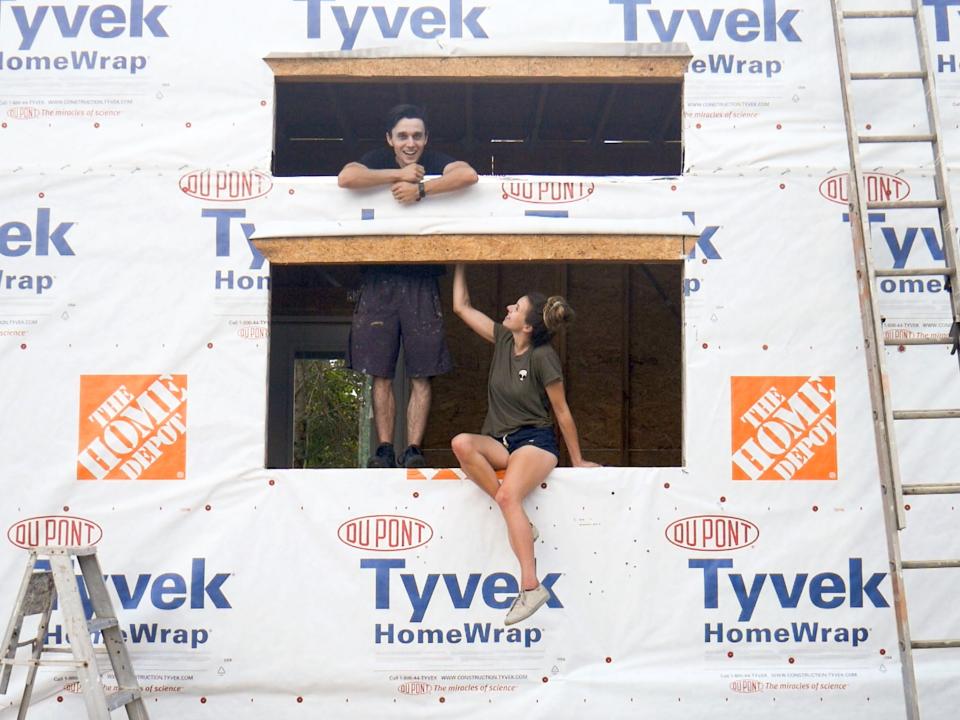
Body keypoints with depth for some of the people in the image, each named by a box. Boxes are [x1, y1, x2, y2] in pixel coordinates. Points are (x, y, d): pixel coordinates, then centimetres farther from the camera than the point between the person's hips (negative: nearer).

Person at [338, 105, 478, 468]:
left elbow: (468, 174, -16)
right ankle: (384, 449, 4)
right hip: (379, 278, 1)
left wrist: (421, 189, -19)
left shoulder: (435, 163, 6)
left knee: (421, 376, -2)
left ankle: (413, 449, 0)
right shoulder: (378, 160, 7)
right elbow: (346, 178, -16)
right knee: (381, 374, 0)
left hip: (421, 280, 0)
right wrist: (399, 174, -12)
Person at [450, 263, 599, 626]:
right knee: (462, 443, -29)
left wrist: (578, 461, 2)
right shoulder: (502, 339, 6)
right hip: (500, 442, 6)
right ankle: (521, 522, -22)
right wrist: (460, 266, 14)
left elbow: (562, 412, -4)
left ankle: (531, 587, -34)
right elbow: (462, 307, 16)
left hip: (535, 440, -6)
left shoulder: (543, 357, -11)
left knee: (507, 496, -35)